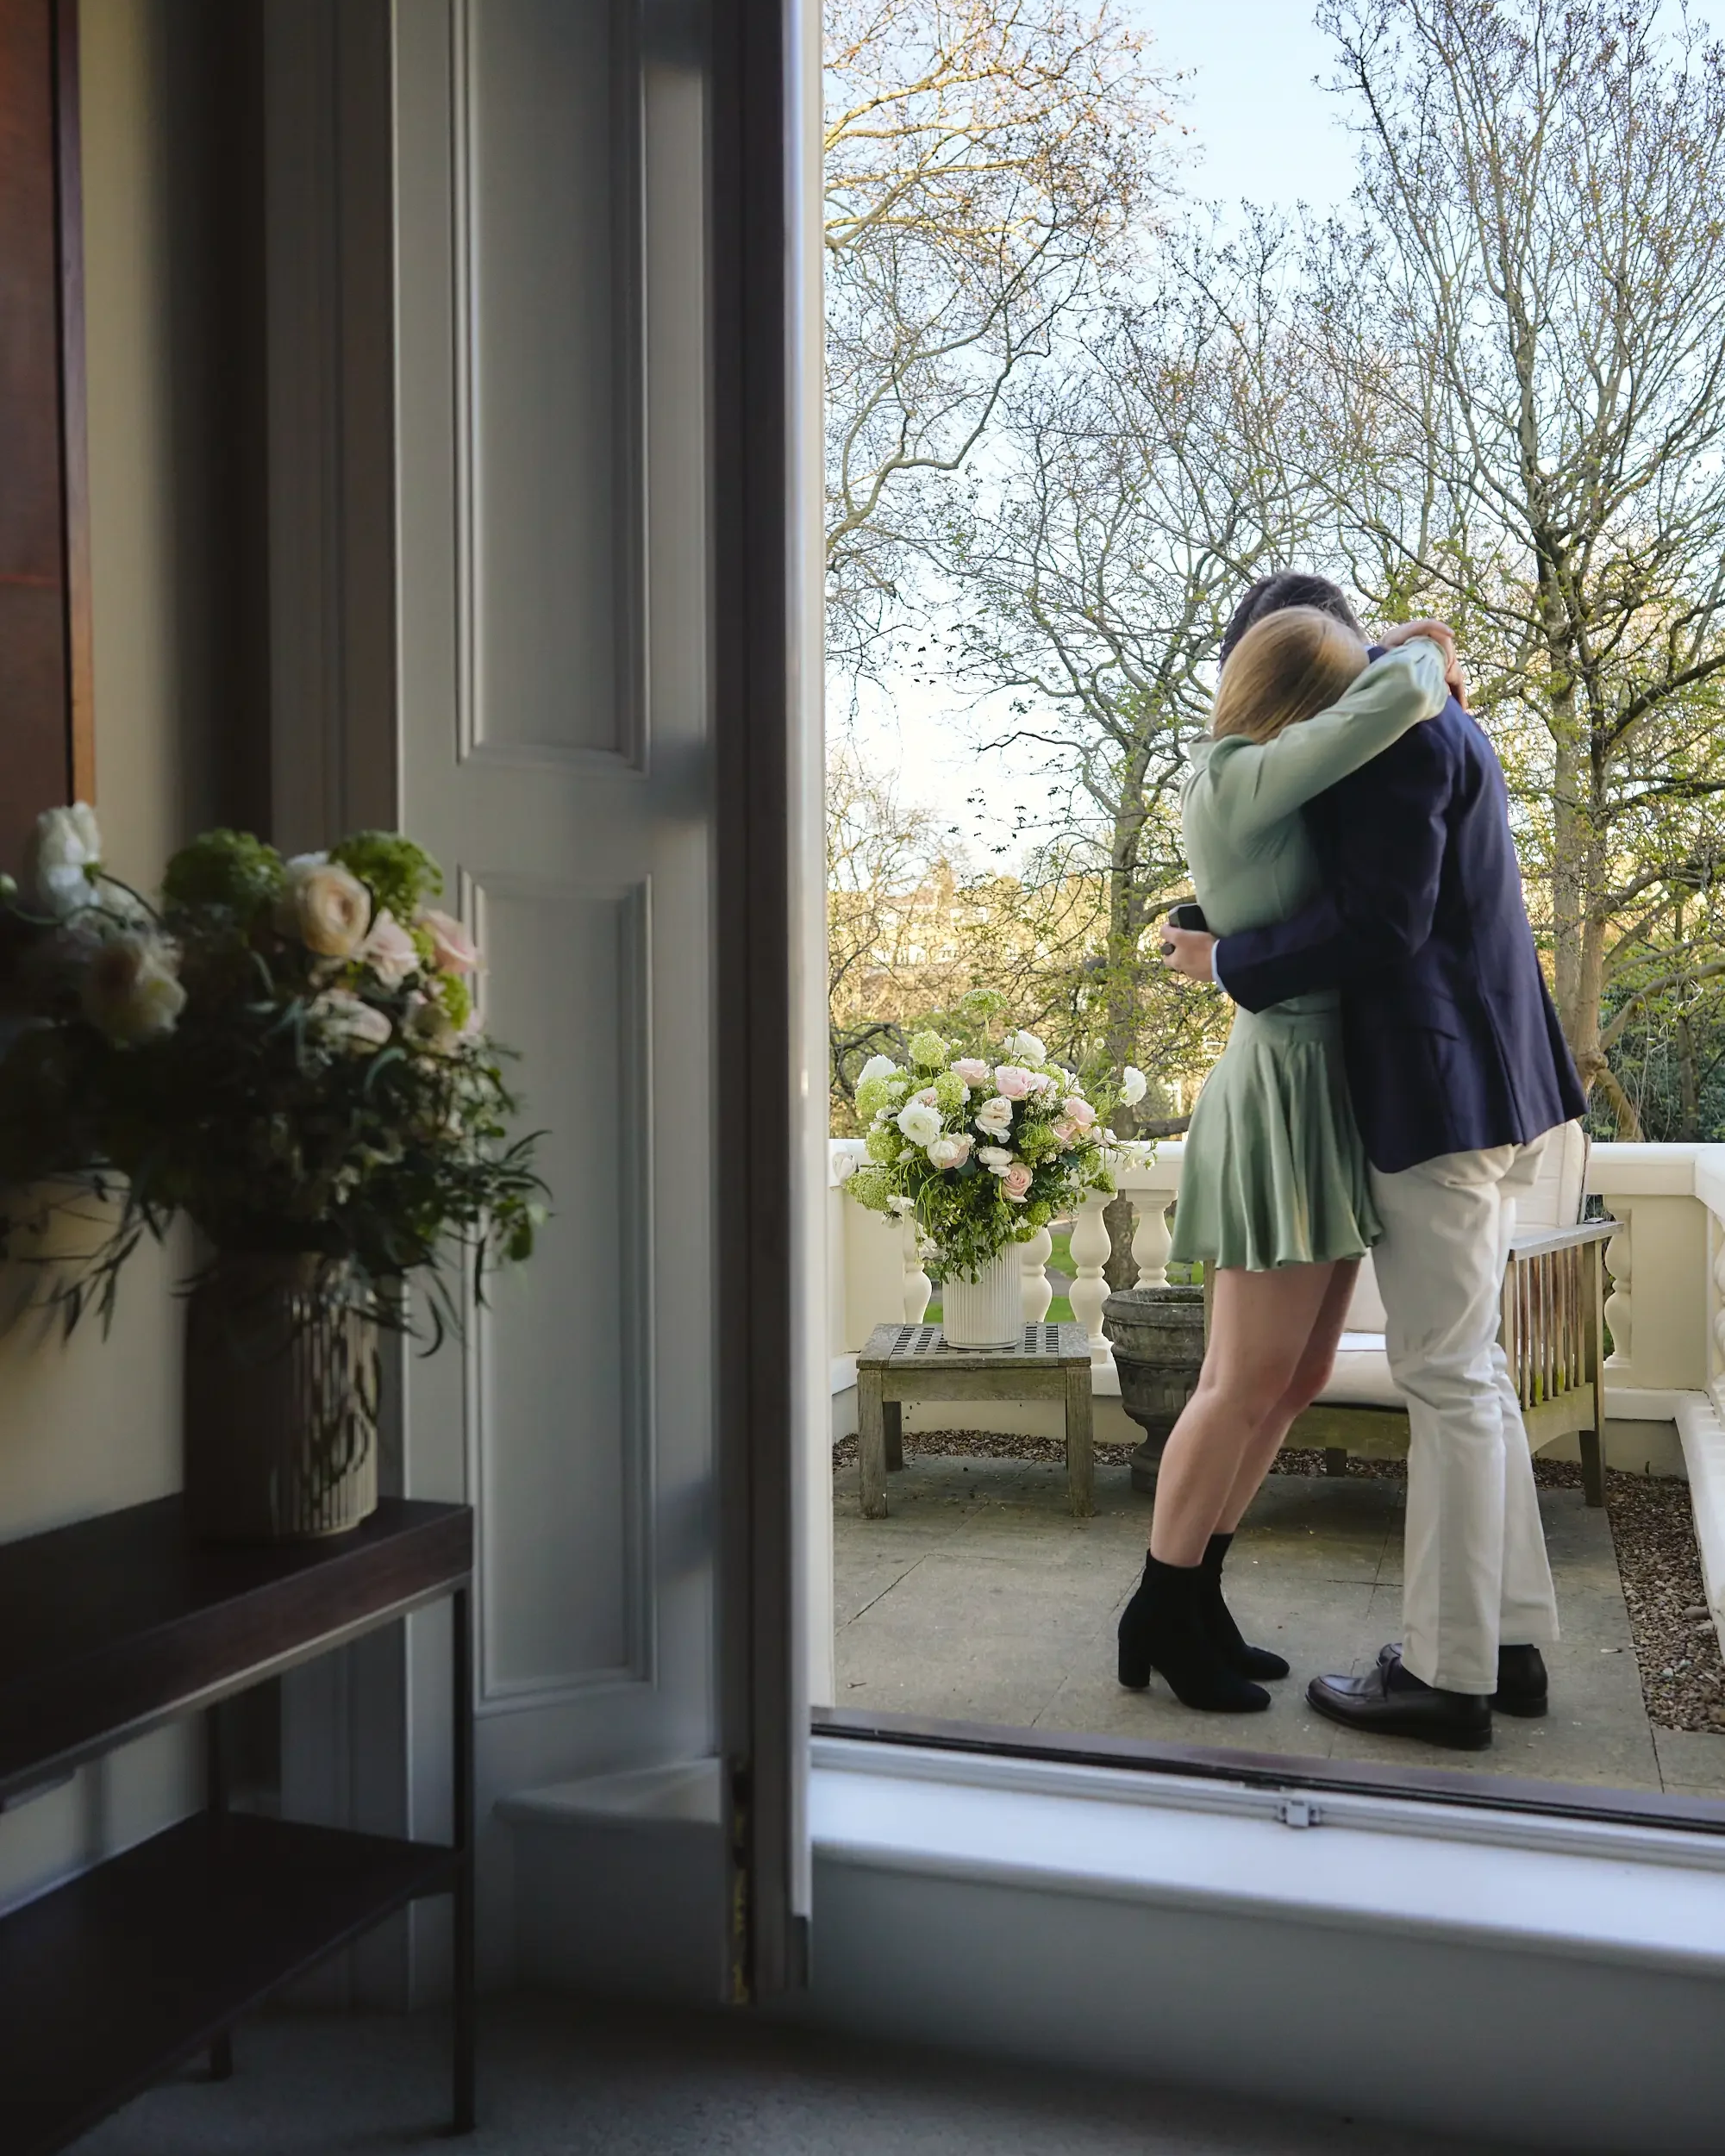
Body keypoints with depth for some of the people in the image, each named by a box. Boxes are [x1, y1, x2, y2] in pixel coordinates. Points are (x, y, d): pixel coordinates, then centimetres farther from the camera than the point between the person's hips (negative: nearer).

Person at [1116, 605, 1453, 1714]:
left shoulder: (1269, 793, 14)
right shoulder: (1231, 779, -13)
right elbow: (1388, 703, -23)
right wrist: (1426, 657, -1)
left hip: (1333, 1100, 10)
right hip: (1287, 1096, -10)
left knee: (1300, 1376, 12)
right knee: (1249, 1382, -3)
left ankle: (1195, 1597, 22)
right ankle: (1159, 1617, 12)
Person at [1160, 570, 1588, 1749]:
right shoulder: (1431, 720, 19)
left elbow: (1380, 921, -20)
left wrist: (1230, 960, -9)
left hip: (1443, 1094, -11)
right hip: (1484, 1089, 11)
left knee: (1449, 1379, -5)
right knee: (1474, 1373, 14)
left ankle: (1448, 1673, 4)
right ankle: (1511, 1640, 23)